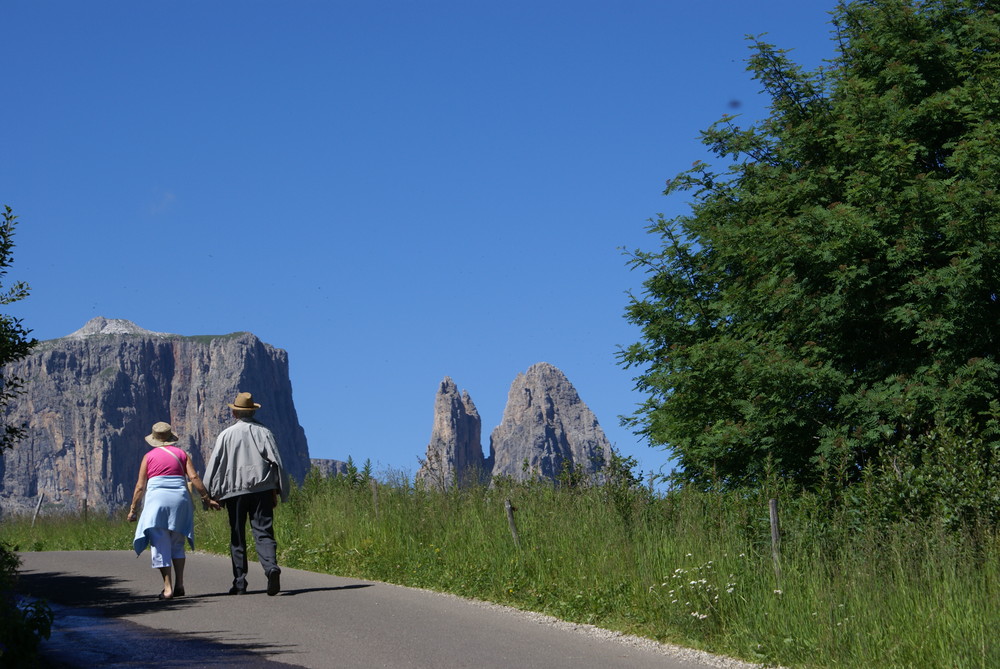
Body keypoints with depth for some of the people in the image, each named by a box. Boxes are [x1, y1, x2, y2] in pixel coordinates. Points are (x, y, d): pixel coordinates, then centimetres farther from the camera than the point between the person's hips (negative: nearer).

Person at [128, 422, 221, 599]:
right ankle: (179, 584, 7)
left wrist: (132, 509, 10)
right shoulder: (181, 453, 9)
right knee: (177, 544, 15)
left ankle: (167, 587, -10)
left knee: (160, 545, -1)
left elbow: (140, 486, 4)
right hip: (179, 499, 2)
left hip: (157, 498, -2)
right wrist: (207, 498, 4)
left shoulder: (149, 456, 6)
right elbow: (194, 477, 0)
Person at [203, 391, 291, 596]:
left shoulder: (226, 435, 2)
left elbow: (214, 466, 0)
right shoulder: (263, 432, 5)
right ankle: (271, 567, -27)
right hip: (262, 490, 1)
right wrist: (280, 491, 7)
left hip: (234, 491, -1)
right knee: (263, 532, -1)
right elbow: (277, 462, 1)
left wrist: (212, 495, 5)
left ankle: (240, 583, 7)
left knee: (237, 537, 8)